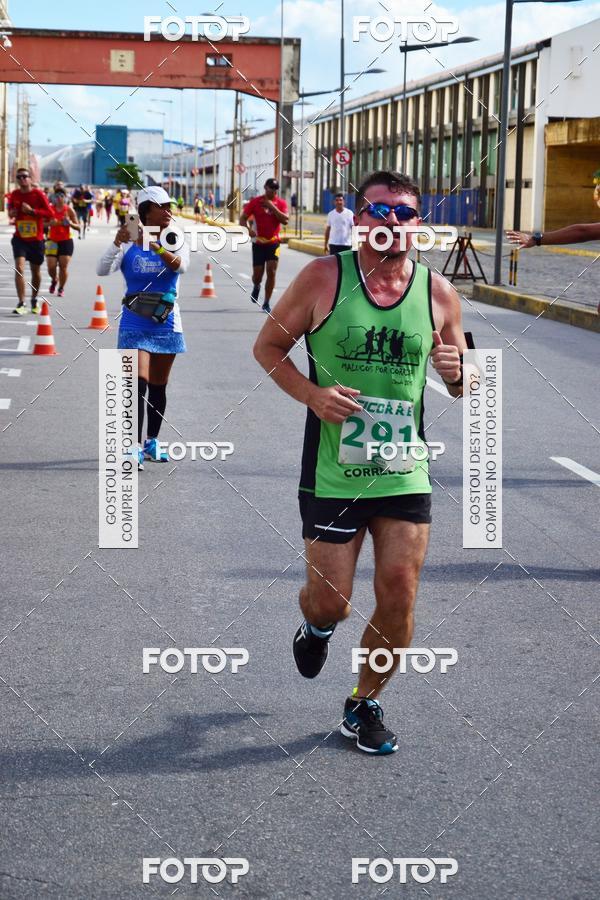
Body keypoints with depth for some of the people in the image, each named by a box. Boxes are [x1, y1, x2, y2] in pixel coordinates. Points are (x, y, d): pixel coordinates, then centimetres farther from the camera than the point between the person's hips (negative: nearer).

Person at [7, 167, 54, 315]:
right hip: (19, 238, 1)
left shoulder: (38, 194, -8)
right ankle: (21, 304, -18)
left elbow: (50, 213, -13)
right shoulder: (14, 195, 2)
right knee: (19, 268, -17)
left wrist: (32, 210, -23)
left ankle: (34, 300, 35)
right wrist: (11, 213, -4)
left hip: (36, 239, -1)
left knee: (36, 271, 13)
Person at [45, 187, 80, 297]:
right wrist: (50, 223, -18)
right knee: (51, 266, -5)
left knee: (63, 266, -6)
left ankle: (61, 288, 11)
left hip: (66, 241, -1)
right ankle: (54, 281, 28)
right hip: (52, 240, 1)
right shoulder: (50, 209, -1)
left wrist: (70, 223, -20)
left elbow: (78, 227, 0)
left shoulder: (69, 210, -2)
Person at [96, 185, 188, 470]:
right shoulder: (129, 244, -2)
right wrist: (117, 243, -29)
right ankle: (135, 447, -18)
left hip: (167, 323, 3)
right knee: (139, 382, -16)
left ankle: (152, 442, 26)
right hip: (135, 324, -2)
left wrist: (154, 247, -35)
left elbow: (180, 265, -19)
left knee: (158, 386, 12)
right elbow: (102, 270, -13)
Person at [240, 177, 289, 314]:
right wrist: (248, 229, -23)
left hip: (273, 242, 0)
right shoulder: (255, 202, -2)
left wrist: (272, 207, -20)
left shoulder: (281, 203, 0)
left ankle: (267, 303, -1)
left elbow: (285, 220, -14)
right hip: (258, 242, 0)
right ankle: (256, 287, 38)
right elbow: (243, 218, -3)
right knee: (257, 273, 0)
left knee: (271, 272, -10)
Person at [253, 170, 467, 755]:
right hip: (333, 477, -2)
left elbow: (464, 389, 12)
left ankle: (364, 706, 23)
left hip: (405, 476, 2)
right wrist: (311, 394, -14)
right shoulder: (323, 278, -7)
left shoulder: (438, 294, 1)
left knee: (398, 600, 0)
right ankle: (316, 627, 42)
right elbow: (268, 345, 2)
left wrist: (458, 374, -13)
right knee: (330, 601, 3)